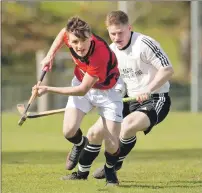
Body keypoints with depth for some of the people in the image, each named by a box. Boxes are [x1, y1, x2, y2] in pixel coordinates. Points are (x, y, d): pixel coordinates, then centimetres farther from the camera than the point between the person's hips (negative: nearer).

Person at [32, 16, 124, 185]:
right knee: (69, 131, -12)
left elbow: (82, 90, -34)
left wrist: (48, 89, -33)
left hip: (107, 90, -4)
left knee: (112, 145, -10)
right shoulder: (70, 36, -26)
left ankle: (110, 171, 25)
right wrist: (50, 54, -3)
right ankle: (81, 145, 26)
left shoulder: (101, 55, -43)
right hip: (82, 82, 4)